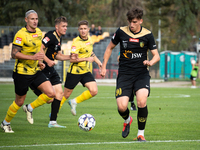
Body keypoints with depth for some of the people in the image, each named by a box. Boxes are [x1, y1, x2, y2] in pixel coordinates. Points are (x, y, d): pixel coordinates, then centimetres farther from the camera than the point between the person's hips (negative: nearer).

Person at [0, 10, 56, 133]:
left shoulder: (39, 32, 7)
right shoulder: (21, 34, -16)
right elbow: (14, 54, -20)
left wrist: (39, 61, 8)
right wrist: (32, 57, -28)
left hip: (36, 71, 7)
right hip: (22, 72, -7)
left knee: (51, 93, -8)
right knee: (19, 102, 4)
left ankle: (30, 109, 13)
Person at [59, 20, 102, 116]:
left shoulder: (89, 39, 6)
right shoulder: (76, 42, -19)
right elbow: (72, 59, -27)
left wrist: (98, 61, 18)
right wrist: (86, 59, -30)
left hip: (86, 72, 6)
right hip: (74, 71, -6)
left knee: (94, 91, -12)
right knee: (66, 94, 4)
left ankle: (74, 102, 6)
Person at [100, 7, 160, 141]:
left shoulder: (147, 35, -3)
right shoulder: (121, 32, -1)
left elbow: (156, 55, 1)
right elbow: (110, 48, 14)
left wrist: (151, 62, -21)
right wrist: (104, 67, 11)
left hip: (141, 73, -1)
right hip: (124, 74, 1)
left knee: (142, 102, -25)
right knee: (122, 107, -13)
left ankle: (141, 133, -4)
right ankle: (127, 120, 26)